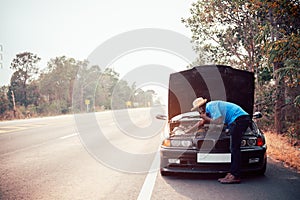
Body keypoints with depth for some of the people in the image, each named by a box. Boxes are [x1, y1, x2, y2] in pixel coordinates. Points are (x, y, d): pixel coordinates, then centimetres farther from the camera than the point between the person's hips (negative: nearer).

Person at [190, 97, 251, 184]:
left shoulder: (210, 106, -8)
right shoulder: (209, 108, 23)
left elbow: (219, 121, -16)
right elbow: (202, 122, 38)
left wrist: (207, 118, 0)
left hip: (239, 119, -11)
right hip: (242, 119, 11)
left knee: (235, 148, -10)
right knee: (234, 148, 11)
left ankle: (235, 176, -10)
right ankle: (231, 173, 13)